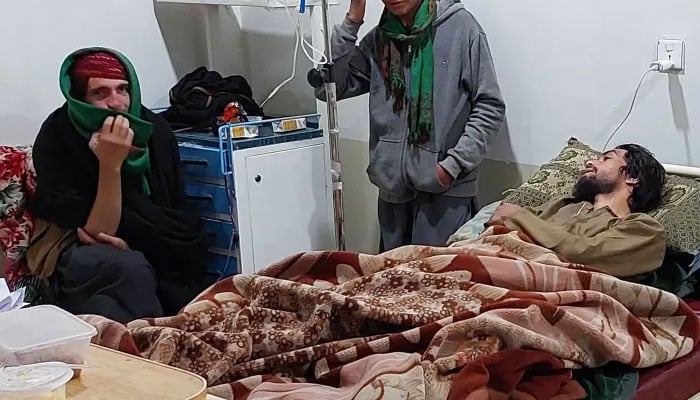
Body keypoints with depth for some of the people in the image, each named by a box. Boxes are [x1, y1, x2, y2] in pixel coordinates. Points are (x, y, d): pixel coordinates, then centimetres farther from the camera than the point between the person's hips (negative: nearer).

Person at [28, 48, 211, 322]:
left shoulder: (154, 130, -7)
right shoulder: (56, 141, -17)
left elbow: (175, 210, 0)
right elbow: (99, 232, -20)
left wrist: (129, 241, -19)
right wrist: (110, 165, -33)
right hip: (79, 256, -5)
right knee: (130, 268, -36)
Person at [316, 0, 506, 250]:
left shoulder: (459, 26, -4)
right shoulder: (377, 41, 9)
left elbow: (490, 107, -4)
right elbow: (327, 88, 2)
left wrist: (453, 164, -11)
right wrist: (351, 22, -3)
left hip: (446, 190, -4)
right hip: (393, 186, 4)